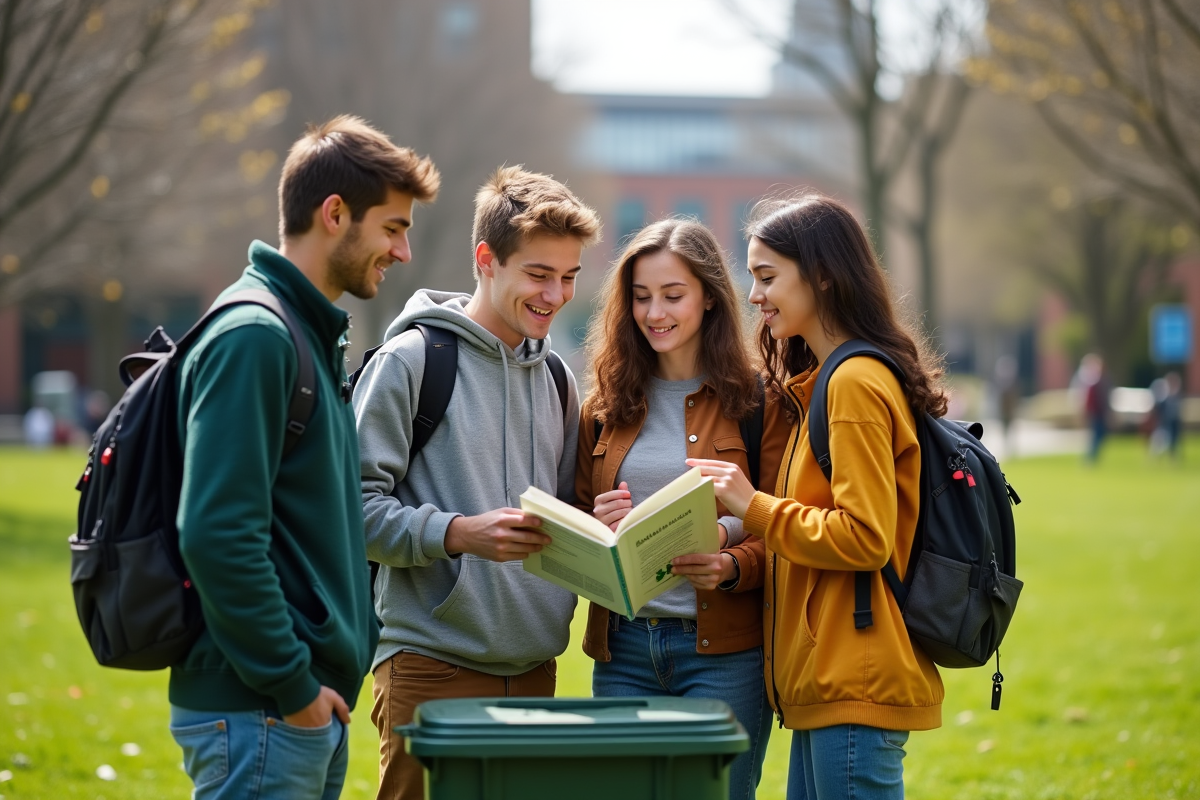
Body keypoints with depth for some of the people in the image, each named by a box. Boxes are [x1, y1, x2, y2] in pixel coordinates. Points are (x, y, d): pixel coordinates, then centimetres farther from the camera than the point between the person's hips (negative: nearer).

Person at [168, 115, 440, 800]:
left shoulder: (317, 335, 17)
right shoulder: (253, 337, -15)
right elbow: (217, 535, -23)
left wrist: (362, 633, 13)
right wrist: (290, 684, -19)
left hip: (313, 707, 10)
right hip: (258, 717, -10)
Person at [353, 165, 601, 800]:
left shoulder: (554, 378, 18)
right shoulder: (411, 360, -5)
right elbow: (356, 503, -11)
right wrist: (458, 533, -23)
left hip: (534, 668, 6)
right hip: (433, 667, -6)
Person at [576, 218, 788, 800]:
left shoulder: (756, 401, 1)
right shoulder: (607, 406, 12)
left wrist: (729, 566, -22)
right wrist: (595, 528, -5)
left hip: (722, 649, -4)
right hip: (622, 650, 4)